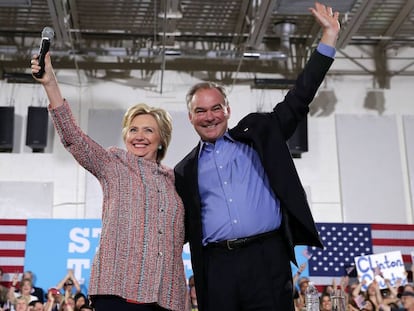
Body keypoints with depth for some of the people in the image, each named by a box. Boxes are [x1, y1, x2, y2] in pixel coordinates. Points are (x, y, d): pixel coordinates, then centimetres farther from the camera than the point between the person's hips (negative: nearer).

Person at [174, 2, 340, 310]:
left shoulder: (257, 133, 12)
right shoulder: (186, 171, 16)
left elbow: (298, 100, 7)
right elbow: (180, 228, 20)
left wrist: (329, 37, 4)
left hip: (267, 257, -1)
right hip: (217, 266, 2)